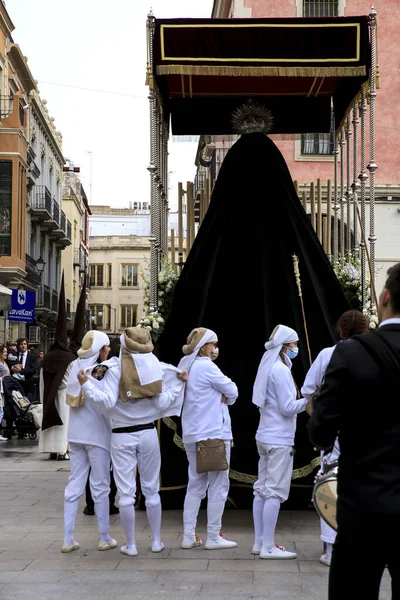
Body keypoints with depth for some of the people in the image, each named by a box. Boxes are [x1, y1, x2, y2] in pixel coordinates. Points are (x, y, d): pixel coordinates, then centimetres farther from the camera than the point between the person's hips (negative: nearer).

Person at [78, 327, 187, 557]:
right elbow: (162, 403, -4)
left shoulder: (116, 368, -8)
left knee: (126, 492, 3)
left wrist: (87, 384, -12)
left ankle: (131, 544, 8)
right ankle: (156, 541, 19)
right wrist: (178, 385, 7)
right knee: (152, 489, 13)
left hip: (123, 435, -3)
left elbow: (108, 401, -17)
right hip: (148, 433, 3)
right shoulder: (155, 368, 0)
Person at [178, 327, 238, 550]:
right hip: (213, 434, -9)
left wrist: (220, 397, -2)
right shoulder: (206, 366, -15)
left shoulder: (185, 366, 12)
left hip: (191, 435, 9)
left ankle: (189, 536, 12)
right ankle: (214, 537, 3)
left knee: (196, 484, 13)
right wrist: (224, 397, 8)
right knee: (218, 485, 0)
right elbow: (232, 391, -10)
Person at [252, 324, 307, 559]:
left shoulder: (269, 367, 13)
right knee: (276, 491, -7)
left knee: (263, 489, 10)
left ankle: (260, 542, 16)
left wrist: (307, 399, 14)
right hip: (279, 439, -10)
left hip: (266, 435, 10)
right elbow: (288, 407, -17)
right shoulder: (280, 370, -15)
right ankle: (268, 547, -5)